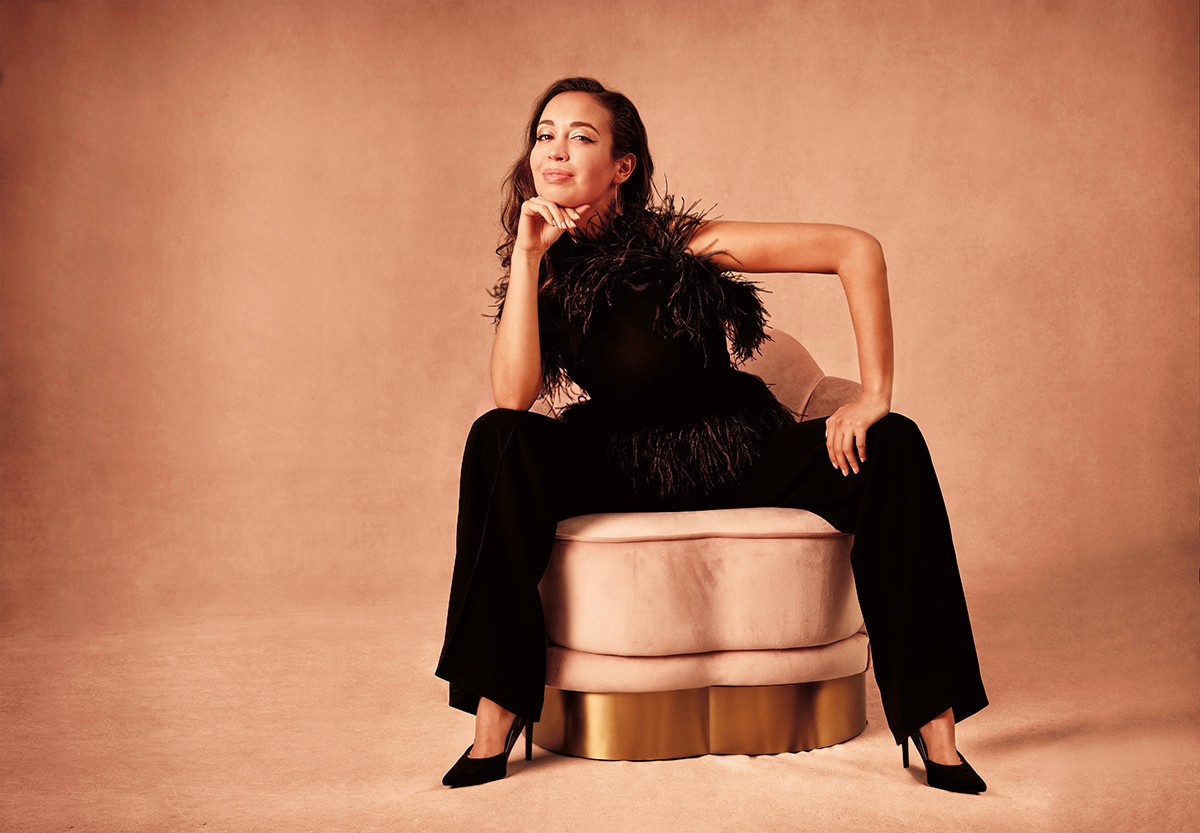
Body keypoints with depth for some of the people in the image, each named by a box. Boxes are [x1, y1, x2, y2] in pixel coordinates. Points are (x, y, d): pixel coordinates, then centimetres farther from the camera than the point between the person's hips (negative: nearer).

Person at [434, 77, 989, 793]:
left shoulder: (679, 244, -18)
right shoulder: (550, 270, -6)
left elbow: (856, 248, -21)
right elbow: (514, 396, -22)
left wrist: (875, 396, -23)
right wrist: (528, 254, -24)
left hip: (737, 457, -2)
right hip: (620, 472, 2)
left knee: (893, 448, -26)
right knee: (500, 441, -26)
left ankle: (932, 725, -19)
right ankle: (498, 714, -22)